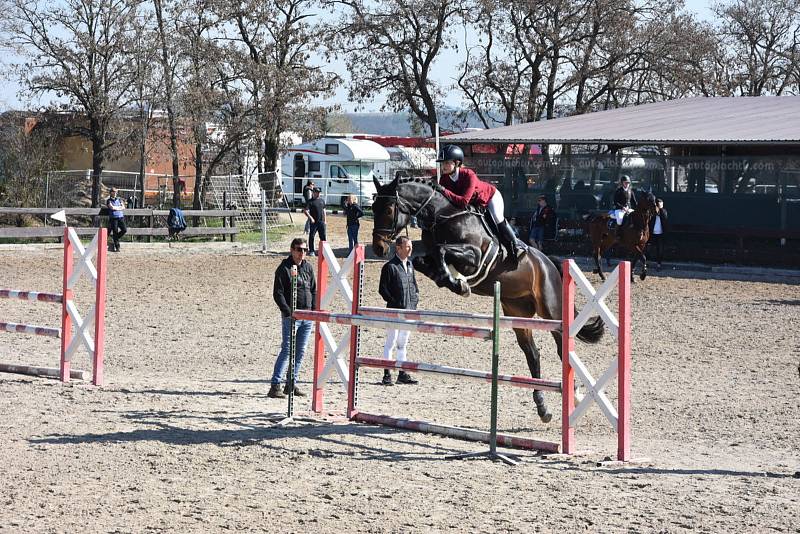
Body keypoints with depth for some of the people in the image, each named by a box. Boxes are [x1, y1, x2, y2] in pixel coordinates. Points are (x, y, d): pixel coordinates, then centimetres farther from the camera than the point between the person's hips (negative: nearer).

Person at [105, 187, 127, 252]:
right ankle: (117, 247, 0)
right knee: (115, 232, -5)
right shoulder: (109, 200, 5)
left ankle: (114, 239, 15)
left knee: (124, 230, -10)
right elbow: (112, 207, -11)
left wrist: (115, 208, -5)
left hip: (121, 217, 4)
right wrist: (119, 207, 1)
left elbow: (123, 207, 6)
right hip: (113, 218, -4)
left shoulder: (119, 200, 17)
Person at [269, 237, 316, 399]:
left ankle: (291, 384, 17)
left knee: (300, 352, 8)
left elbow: (314, 290, 18)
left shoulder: (308, 267, 12)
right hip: (291, 317, -6)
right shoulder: (284, 268, -6)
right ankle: (275, 386, -12)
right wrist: (288, 312, -16)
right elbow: (278, 293, -9)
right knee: (287, 350, -11)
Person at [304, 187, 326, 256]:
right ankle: (311, 251, 8)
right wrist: (310, 217, -19)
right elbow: (305, 211, -10)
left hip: (321, 222, 4)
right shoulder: (310, 202, -4)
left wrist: (325, 220, 15)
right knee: (311, 236, 1)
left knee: (323, 237, 3)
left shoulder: (322, 201, 13)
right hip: (313, 222, -4)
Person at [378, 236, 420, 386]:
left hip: (408, 311, 7)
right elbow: (382, 289, -11)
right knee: (391, 342, -4)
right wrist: (394, 302, -13)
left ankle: (402, 374, 18)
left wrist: (415, 299, 10)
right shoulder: (390, 266, -10)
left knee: (403, 344, 13)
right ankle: (387, 375, -1)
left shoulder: (409, 264, 12)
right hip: (395, 311, -7)